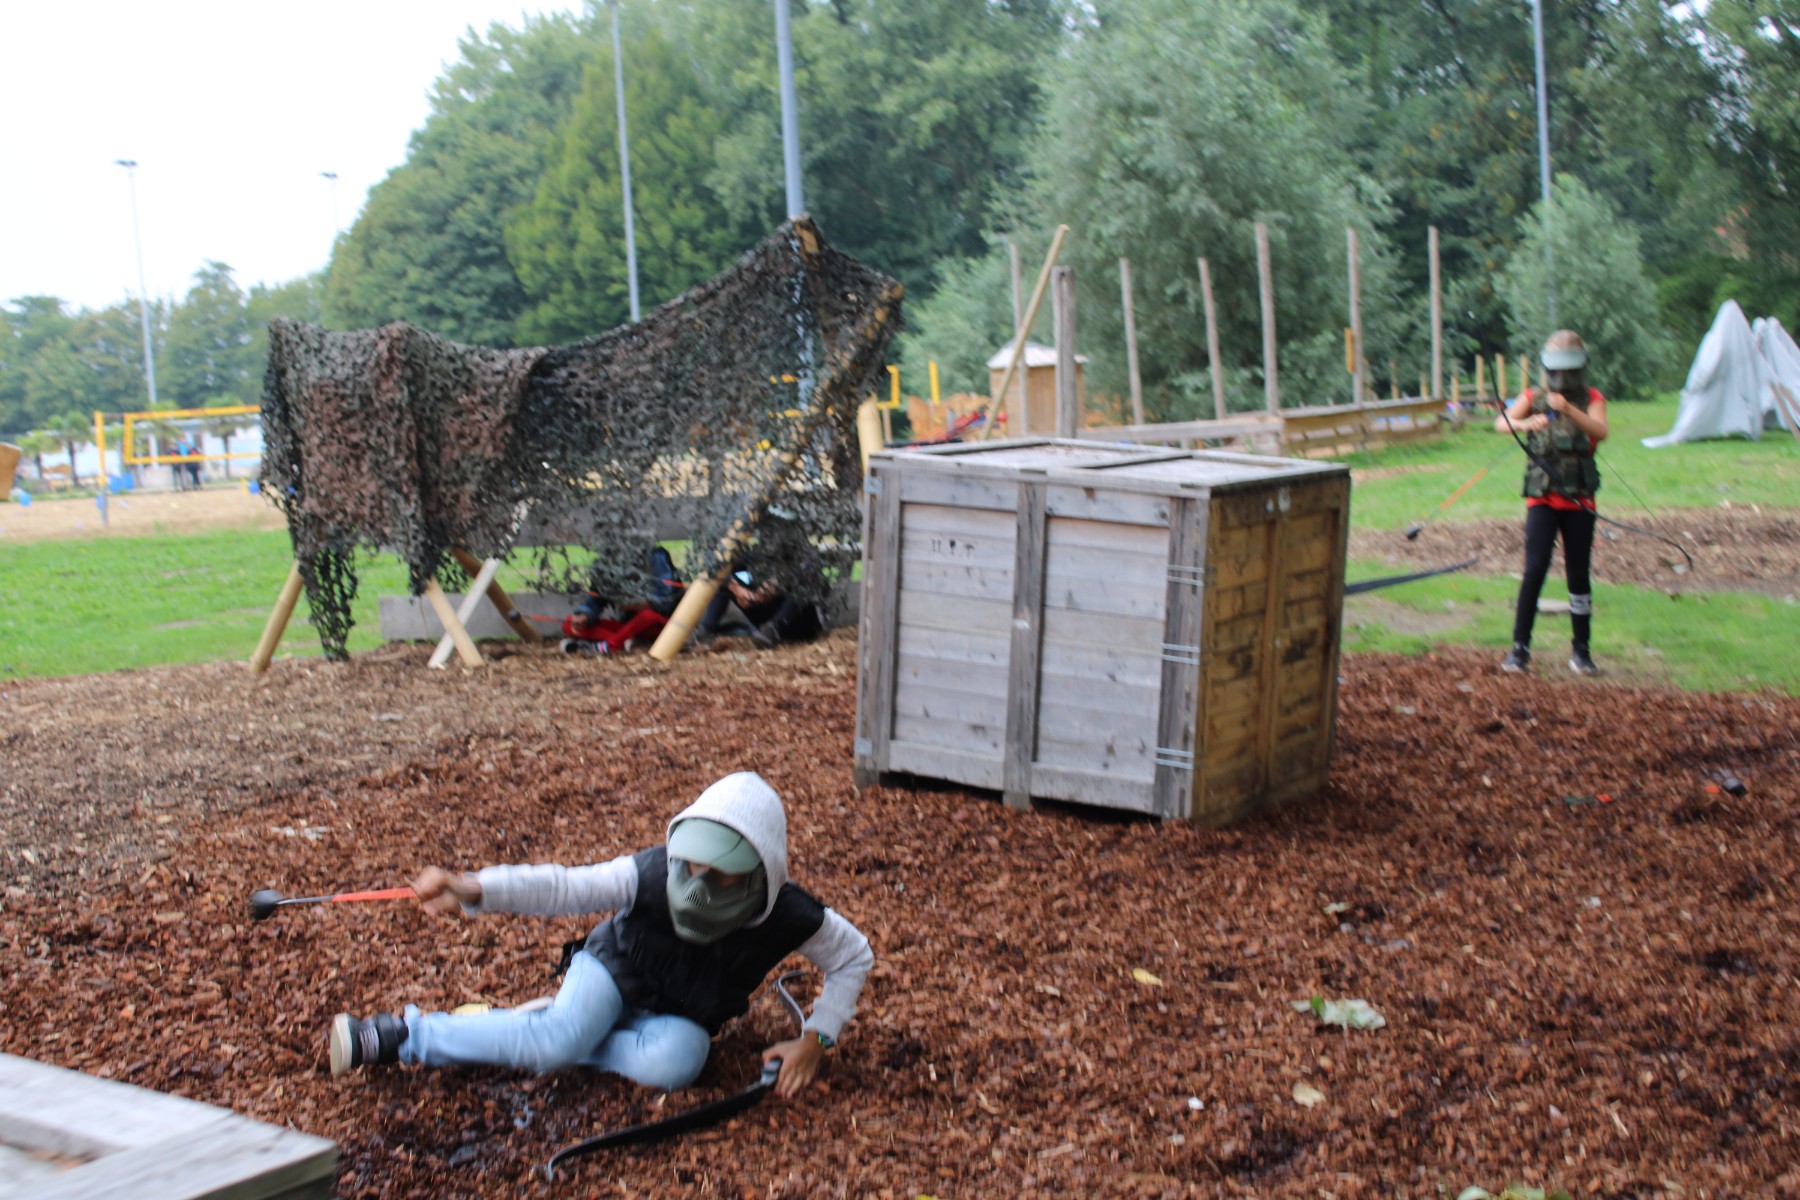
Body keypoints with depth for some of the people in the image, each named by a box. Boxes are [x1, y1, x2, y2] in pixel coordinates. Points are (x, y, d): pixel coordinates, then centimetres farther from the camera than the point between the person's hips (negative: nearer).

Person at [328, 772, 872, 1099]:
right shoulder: (651, 875, -29)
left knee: (672, 1062, -34)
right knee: (560, 1035, -34)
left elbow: (854, 957, -10)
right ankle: (404, 1032, -19)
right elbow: (563, 886, -37)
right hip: (615, 971, -2)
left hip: (681, 1016, 2)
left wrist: (816, 1039, -17)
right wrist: (472, 889, -52)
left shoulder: (788, 918, -26)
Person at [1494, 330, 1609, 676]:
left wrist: (1568, 409, -30)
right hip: (1542, 498, -1)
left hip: (1579, 501, 1)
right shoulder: (1533, 398, 7)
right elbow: (1501, 422, -10)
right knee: (1535, 569, -12)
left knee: (1579, 574, 5)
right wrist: (1526, 423, -32)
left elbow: (1600, 431, -14)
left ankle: (1582, 650, 16)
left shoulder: (1592, 400, 6)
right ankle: (1520, 647, -6)